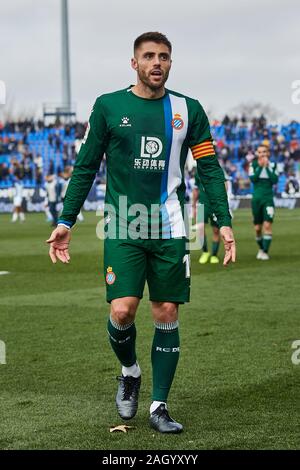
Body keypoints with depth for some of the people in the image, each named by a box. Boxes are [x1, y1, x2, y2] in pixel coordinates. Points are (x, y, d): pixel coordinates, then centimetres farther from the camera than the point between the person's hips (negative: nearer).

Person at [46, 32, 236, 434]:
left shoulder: (188, 110, 6)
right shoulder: (108, 106, 3)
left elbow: (210, 169, 8)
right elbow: (85, 167, 7)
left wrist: (224, 222, -1)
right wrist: (65, 222, 1)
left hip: (169, 230, 2)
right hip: (123, 229, -1)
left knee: (167, 314, 1)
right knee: (122, 310, -13)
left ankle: (159, 407, 10)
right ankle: (129, 372, 19)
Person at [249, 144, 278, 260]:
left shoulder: (273, 165, 3)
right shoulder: (253, 165, 2)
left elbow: (275, 180, -10)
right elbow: (252, 179, -12)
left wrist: (267, 167, -13)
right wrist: (260, 167, -19)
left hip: (268, 199, -1)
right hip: (256, 198, 1)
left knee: (267, 225, -15)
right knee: (257, 228, 6)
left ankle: (265, 252, -13)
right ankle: (261, 248, 28)